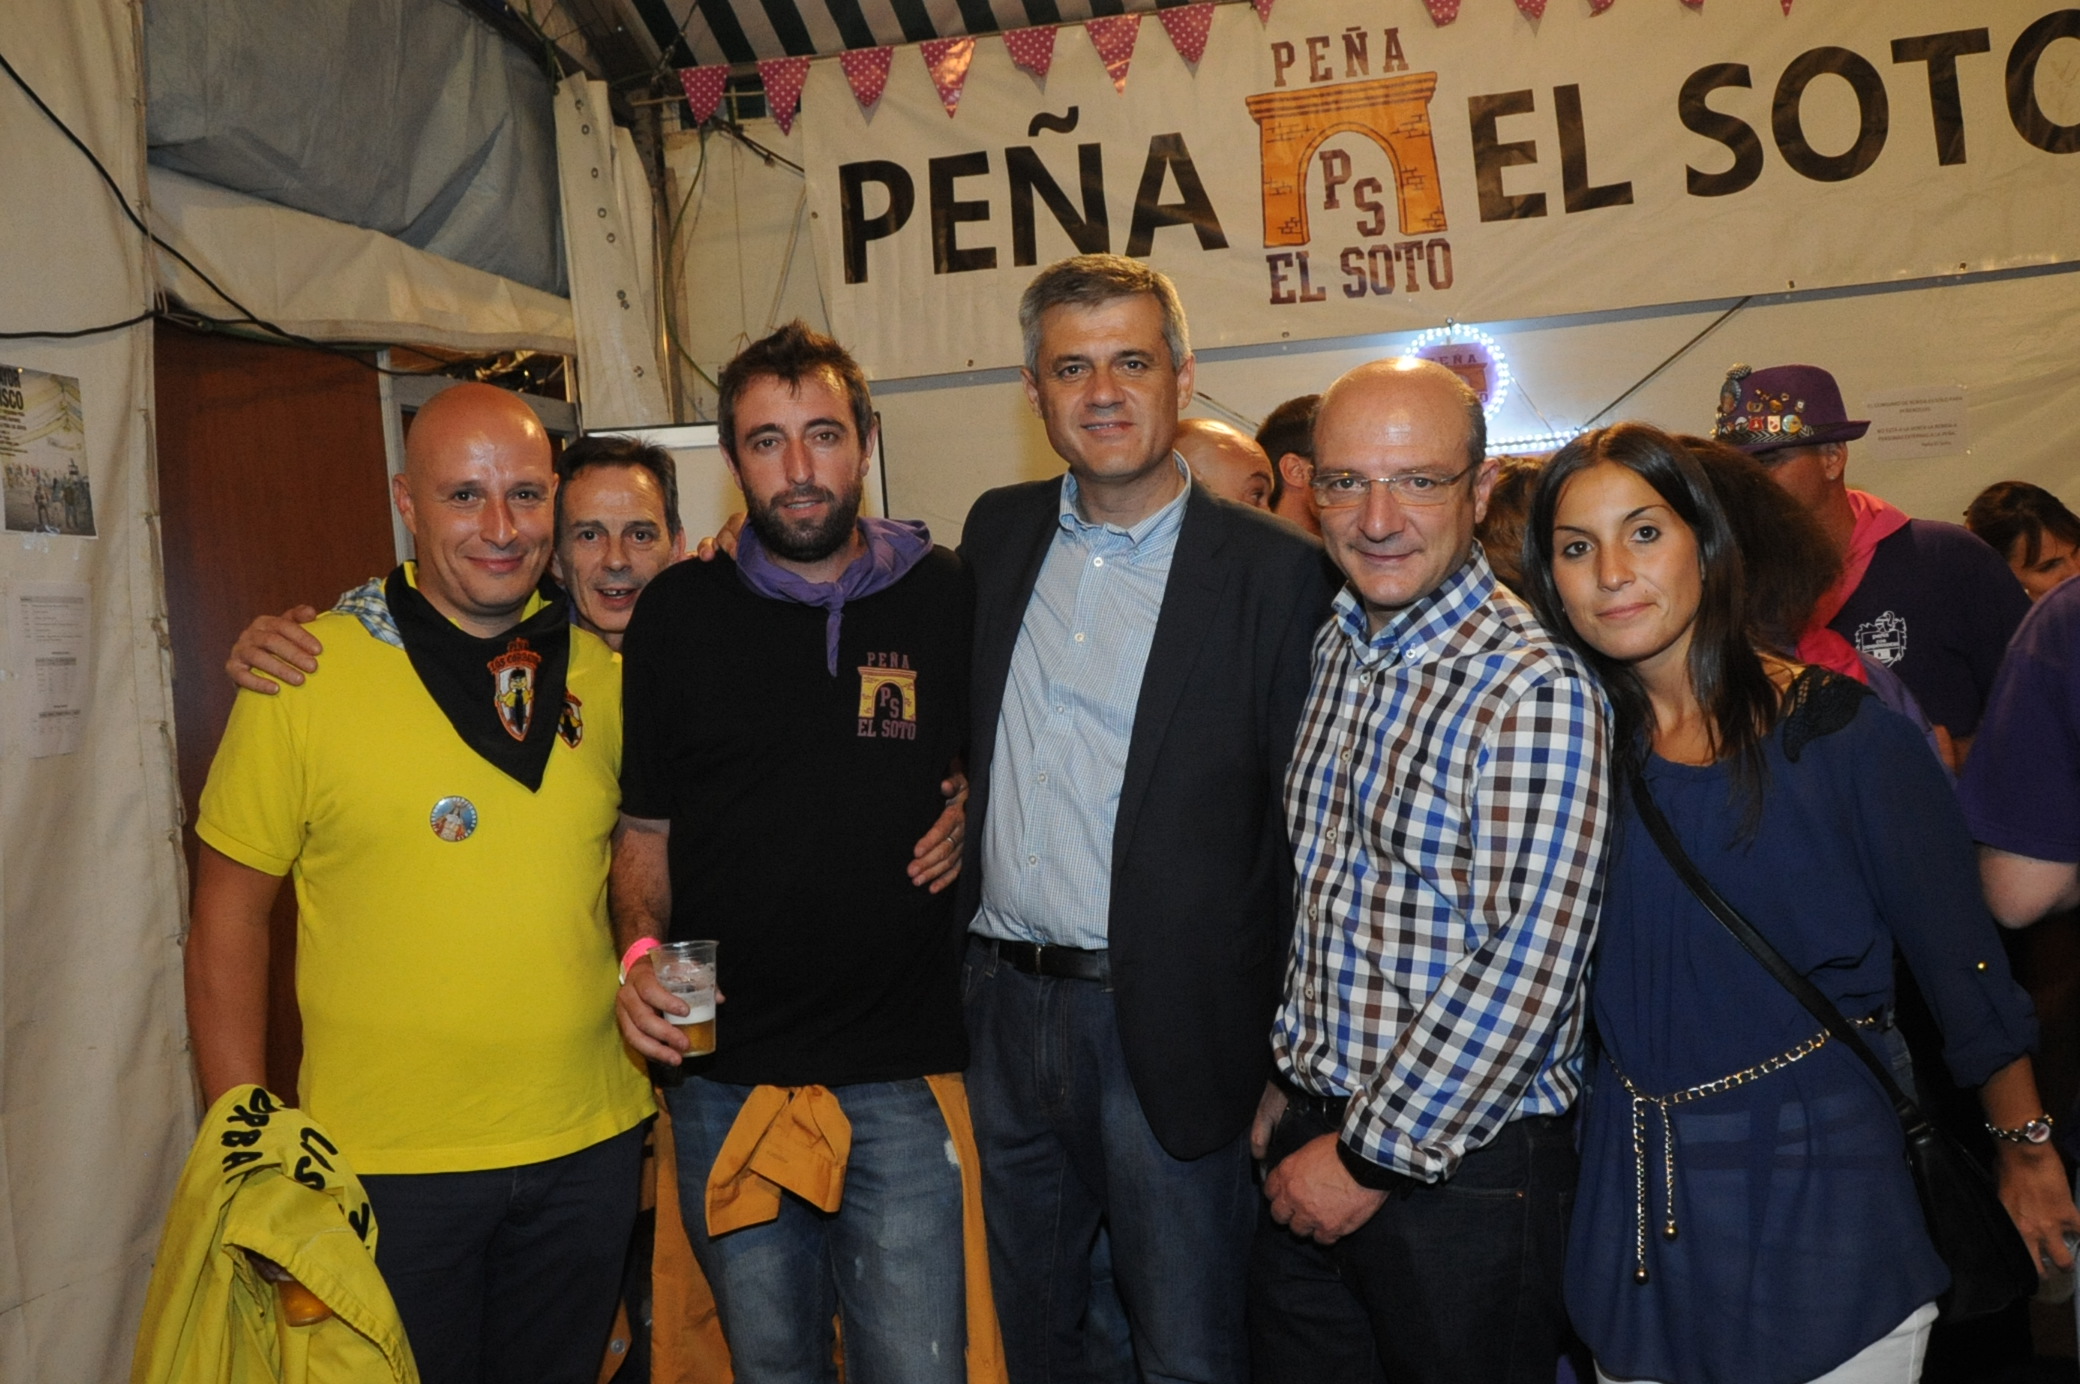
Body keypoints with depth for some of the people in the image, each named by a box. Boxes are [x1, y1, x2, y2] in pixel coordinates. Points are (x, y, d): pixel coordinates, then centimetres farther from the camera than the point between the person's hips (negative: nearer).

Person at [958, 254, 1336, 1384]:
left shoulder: (1275, 571, -9)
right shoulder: (997, 533, 6)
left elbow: (1304, 826, -9)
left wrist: (1277, 1048, -11)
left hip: (1165, 1027, -4)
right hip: (1001, 1006, 5)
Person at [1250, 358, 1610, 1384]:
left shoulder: (1532, 691, -19)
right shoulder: (1335, 649, 5)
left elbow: (1527, 966, -22)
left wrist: (1372, 1154, -15)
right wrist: (1288, 1080, 10)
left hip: (1464, 1170, -6)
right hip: (1312, 1146, 7)